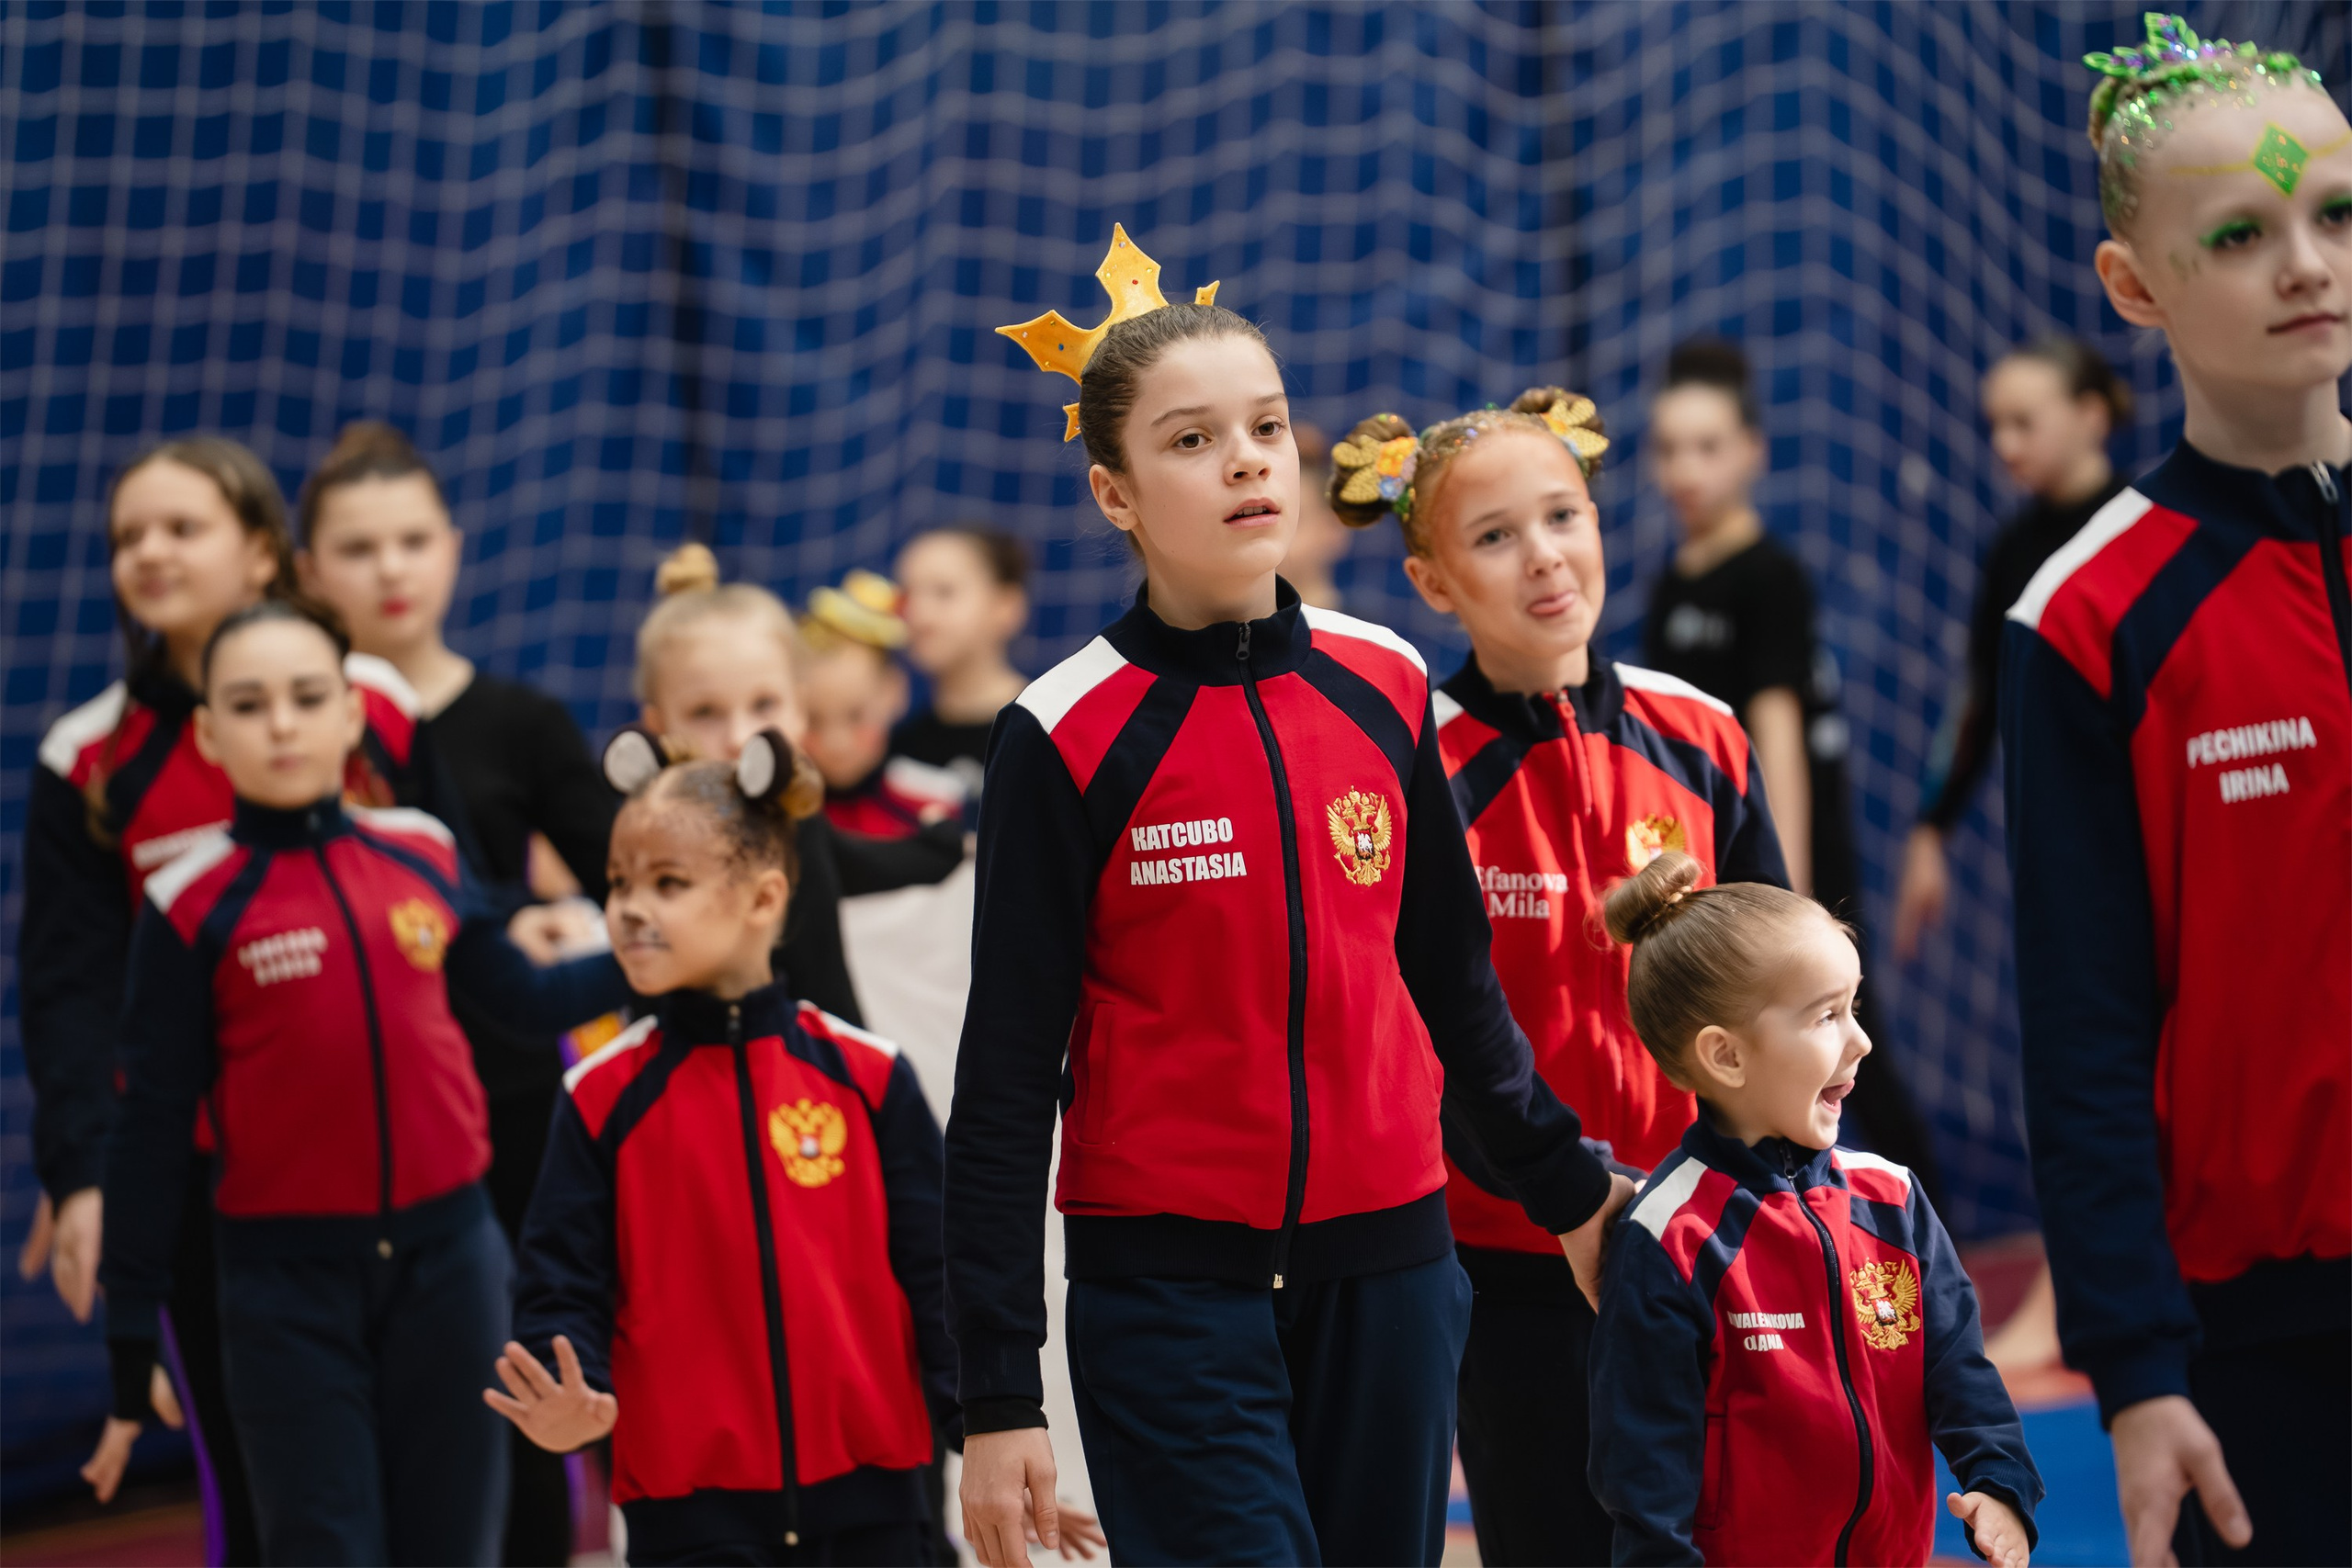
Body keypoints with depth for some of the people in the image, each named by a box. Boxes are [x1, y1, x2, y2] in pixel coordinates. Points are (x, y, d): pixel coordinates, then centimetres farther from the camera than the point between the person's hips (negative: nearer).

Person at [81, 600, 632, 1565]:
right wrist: (131, 1349, -3)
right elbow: (151, 1132, -3)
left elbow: (524, 997, 19)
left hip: (446, 1255, 3)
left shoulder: (422, 857, 4)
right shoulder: (195, 907, -7)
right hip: (288, 1278, -3)